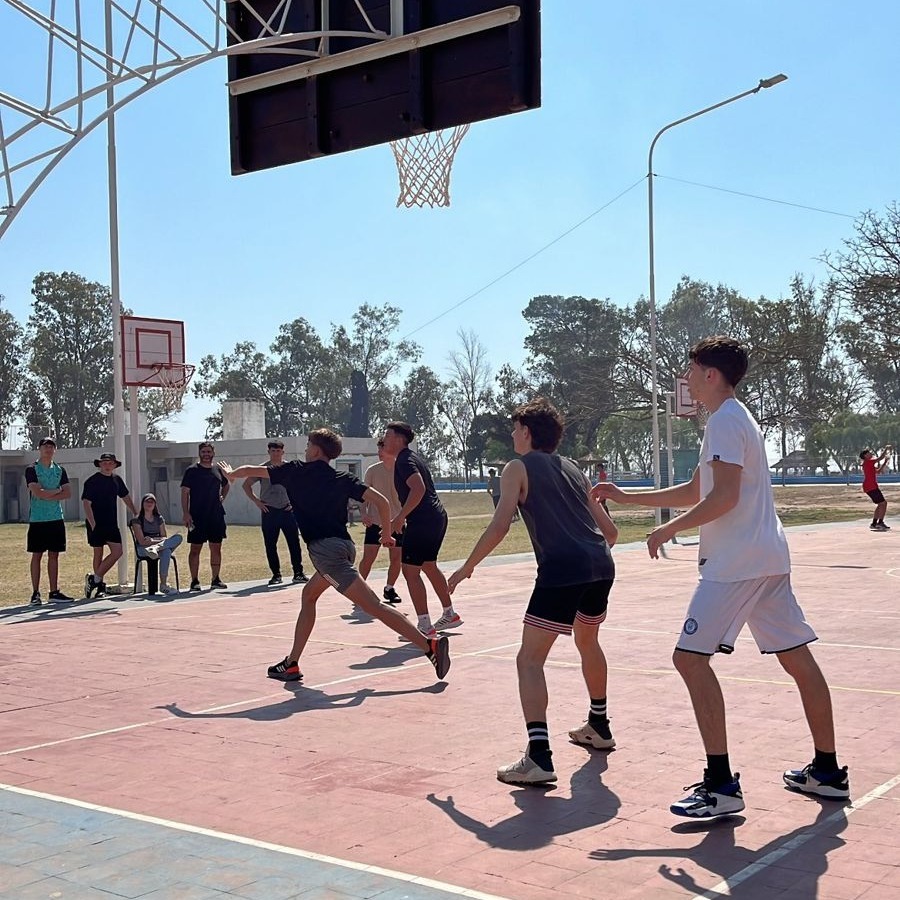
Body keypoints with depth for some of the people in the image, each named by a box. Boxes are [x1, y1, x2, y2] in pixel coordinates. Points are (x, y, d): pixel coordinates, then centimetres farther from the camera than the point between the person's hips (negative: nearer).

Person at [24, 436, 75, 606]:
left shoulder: (60, 470, 12)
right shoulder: (32, 470, -3)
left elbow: (68, 493, 2)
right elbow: (37, 492, -16)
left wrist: (47, 495, -9)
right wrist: (57, 491, -4)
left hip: (56, 518, 4)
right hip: (38, 519, -4)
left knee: (54, 555, 6)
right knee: (37, 555, 0)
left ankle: (54, 592, 9)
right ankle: (35, 593, 4)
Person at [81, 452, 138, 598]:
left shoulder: (116, 480, 10)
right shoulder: (92, 481, -8)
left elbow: (126, 497, 24)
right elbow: (86, 504, -13)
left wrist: (135, 514, 23)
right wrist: (93, 524, -23)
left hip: (111, 523, 5)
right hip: (96, 523, -5)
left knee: (117, 552, -4)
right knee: (98, 554, 2)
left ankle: (95, 579, 3)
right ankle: (100, 586, 10)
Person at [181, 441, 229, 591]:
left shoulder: (218, 470, 11)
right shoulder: (192, 471, -3)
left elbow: (226, 486, 30)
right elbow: (185, 493, -6)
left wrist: (221, 498, 12)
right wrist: (186, 514, -14)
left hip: (216, 516, 5)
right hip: (197, 516, -5)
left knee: (216, 548, 7)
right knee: (195, 548, -1)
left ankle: (216, 579, 15)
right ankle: (194, 581, 4)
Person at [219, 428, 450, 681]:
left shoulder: (296, 471, 6)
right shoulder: (343, 479, 14)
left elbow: (250, 471, 19)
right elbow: (381, 500, 3)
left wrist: (230, 473, 41)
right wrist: (387, 533, 18)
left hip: (325, 549, -7)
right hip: (345, 545, 7)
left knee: (374, 606, -13)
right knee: (308, 596, 24)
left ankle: (430, 645, -23)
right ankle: (291, 664, 24)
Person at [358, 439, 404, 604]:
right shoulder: (372, 470, -1)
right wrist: (364, 513, -9)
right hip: (375, 522, -1)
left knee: (396, 559, 2)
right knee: (368, 557, -5)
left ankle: (390, 589, 21)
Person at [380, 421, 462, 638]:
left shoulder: (404, 460, -12)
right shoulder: (410, 458, 19)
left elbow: (418, 489, -27)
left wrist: (400, 518, -23)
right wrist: (401, 518, 27)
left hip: (423, 521, -11)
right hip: (437, 517, 11)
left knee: (410, 571, -6)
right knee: (429, 566, 23)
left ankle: (425, 626, -5)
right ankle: (450, 614, 32)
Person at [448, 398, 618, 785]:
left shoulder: (518, 468, 7)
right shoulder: (573, 469, 24)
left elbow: (500, 524, -6)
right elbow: (610, 531, 23)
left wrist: (467, 567, 4)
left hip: (561, 569, -7)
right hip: (601, 565, 7)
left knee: (530, 659, -3)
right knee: (587, 641, 31)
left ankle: (539, 758, -16)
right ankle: (599, 727, 45)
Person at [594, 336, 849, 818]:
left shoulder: (725, 421, -11)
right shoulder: (734, 418, 21)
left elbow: (724, 497, -21)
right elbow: (693, 491, 27)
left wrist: (669, 529, -12)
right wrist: (627, 497, 26)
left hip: (737, 561, -11)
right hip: (768, 558, 11)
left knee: (691, 656, -11)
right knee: (797, 656, 12)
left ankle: (721, 785, -11)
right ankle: (827, 770, 21)